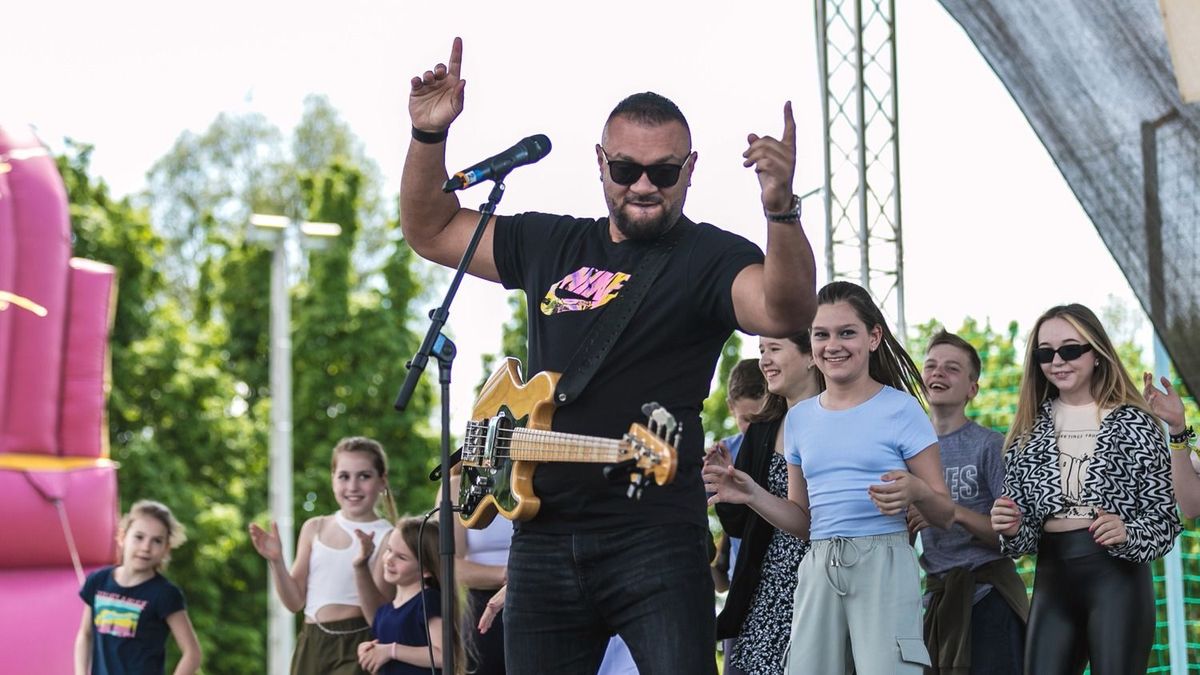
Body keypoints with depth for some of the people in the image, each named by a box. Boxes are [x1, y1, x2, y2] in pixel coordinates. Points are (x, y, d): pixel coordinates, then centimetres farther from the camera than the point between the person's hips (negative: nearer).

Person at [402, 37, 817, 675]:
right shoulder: (549, 245, 15)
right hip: (542, 535, 5)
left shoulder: (708, 257, -3)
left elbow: (786, 310, -23)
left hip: (654, 534, -5)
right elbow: (431, 230, 23)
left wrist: (781, 210, -41)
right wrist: (430, 135, 7)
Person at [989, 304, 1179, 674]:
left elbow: (1165, 516, -2)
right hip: (1052, 579, 4)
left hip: (1117, 577, -4)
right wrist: (1011, 529, -9)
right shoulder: (1029, 432, 12)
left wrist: (1127, 533, -22)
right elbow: (1023, 534, 14)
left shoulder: (1133, 423, 0)